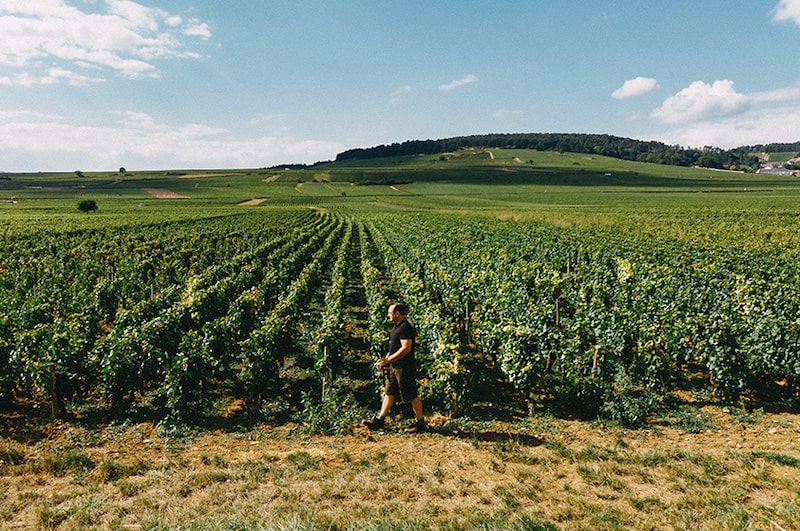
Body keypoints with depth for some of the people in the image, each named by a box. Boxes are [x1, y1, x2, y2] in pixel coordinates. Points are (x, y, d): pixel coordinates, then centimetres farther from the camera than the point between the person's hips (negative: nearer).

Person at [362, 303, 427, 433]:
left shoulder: (405, 328, -17)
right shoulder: (397, 327, 15)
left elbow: (406, 348, -25)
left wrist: (389, 360, -23)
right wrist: (385, 360, 12)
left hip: (404, 367, -10)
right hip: (394, 367, 10)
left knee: (412, 395, 0)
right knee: (389, 393, 12)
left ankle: (420, 423, 12)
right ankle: (379, 420, 17)